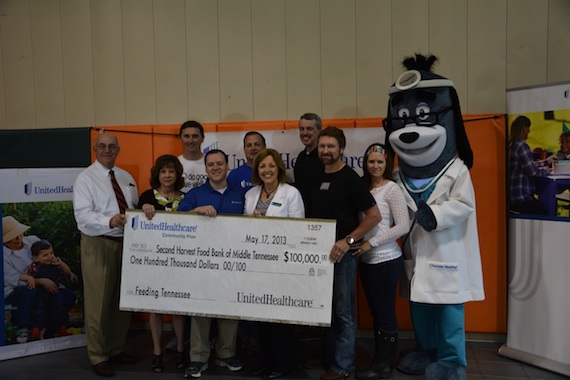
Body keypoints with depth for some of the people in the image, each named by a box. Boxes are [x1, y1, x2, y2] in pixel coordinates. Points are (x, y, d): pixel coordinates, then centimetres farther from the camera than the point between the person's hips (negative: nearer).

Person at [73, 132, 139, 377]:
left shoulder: (126, 177, 13)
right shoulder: (85, 178, -5)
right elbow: (83, 215, -18)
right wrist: (110, 221, -34)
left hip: (126, 243, 6)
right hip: (98, 244, -5)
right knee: (98, 302, -1)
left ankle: (116, 349, 30)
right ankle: (98, 357, 16)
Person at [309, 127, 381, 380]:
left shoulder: (349, 178, -10)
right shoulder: (317, 178, 9)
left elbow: (374, 215, -15)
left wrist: (348, 240, -20)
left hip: (342, 253, -7)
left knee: (343, 311, 3)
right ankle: (327, 357, 29)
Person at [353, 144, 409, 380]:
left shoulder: (392, 189, -9)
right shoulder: (363, 188, 9)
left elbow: (403, 226, -15)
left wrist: (371, 242, -16)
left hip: (386, 260, -7)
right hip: (366, 260, 7)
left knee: (386, 313, 3)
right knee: (375, 312, 14)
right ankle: (379, 360, 26)